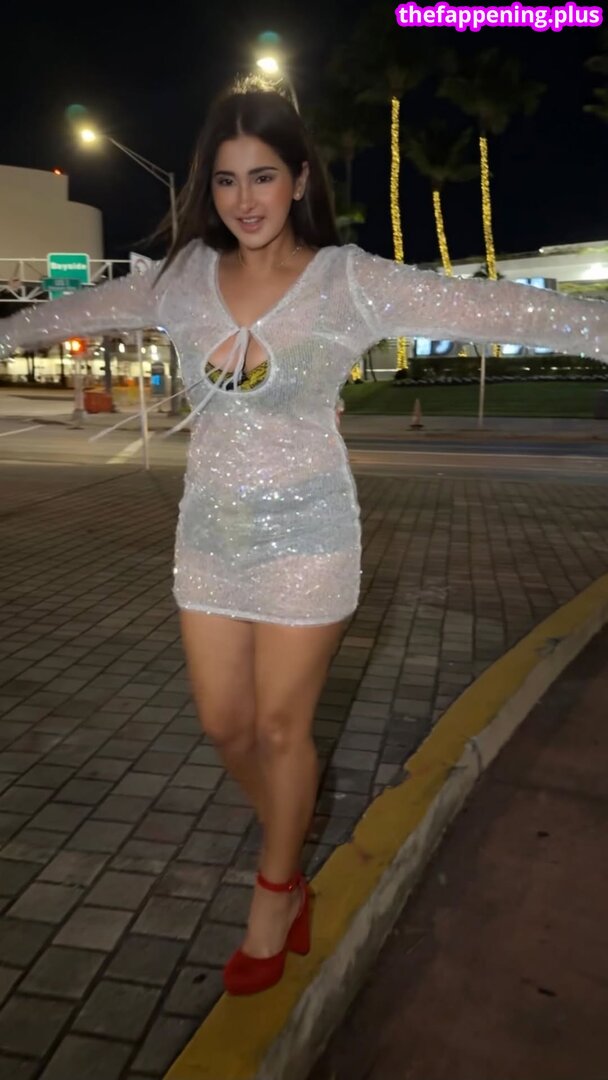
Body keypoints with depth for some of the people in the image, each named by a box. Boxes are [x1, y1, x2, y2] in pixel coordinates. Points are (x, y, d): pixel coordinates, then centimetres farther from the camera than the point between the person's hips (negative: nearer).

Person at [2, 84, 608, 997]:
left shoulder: (350, 281, -9)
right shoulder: (185, 278, 2)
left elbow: (490, 307, -17)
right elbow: (79, 312, 16)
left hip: (305, 536, -4)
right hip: (210, 533, 5)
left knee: (281, 731, 8)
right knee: (224, 725, 14)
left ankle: (275, 895, 36)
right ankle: (291, 853, 43)